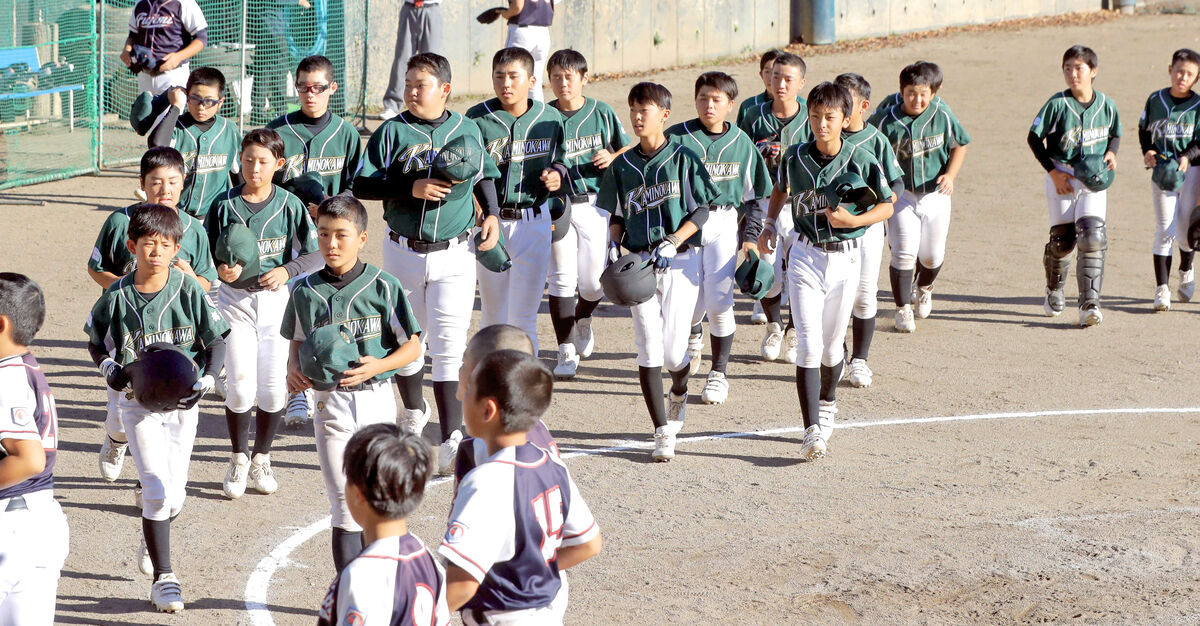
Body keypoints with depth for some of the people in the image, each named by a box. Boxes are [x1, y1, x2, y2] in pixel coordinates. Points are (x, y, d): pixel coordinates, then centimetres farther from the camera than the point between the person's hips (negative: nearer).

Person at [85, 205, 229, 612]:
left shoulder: (189, 291, -7)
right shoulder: (117, 297, -6)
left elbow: (216, 343, 2)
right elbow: (95, 342, 9)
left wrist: (205, 381, -13)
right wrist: (109, 368, -10)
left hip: (182, 402, 1)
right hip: (138, 402, -1)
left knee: (174, 494, 8)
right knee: (157, 490, -12)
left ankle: (151, 539, 42)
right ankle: (163, 577, -3)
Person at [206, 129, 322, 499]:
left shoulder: (289, 205, -3)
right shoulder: (225, 206, -3)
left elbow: (316, 254, 0)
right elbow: (207, 256, 2)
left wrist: (287, 270, -16)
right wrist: (221, 271, -19)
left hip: (276, 301, 0)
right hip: (235, 300, 0)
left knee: (273, 386, 0)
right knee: (240, 385, -7)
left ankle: (261, 459, 21)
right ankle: (239, 458, 14)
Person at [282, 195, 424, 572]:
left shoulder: (383, 286, -4)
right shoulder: (306, 292, 1)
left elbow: (412, 346, -1)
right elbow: (297, 343, 14)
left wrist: (378, 365, -17)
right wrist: (294, 369, -7)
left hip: (376, 400, 0)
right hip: (330, 402, 0)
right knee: (346, 504, -3)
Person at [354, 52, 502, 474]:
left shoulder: (468, 130, 5)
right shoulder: (392, 132, -2)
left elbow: (484, 176, 21)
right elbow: (362, 186, -6)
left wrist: (492, 214, 5)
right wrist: (412, 189, -18)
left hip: (454, 254, -1)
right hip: (403, 253, 1)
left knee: (449, 347, -10)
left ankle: (453, 438, -11)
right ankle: (413, 414, 39)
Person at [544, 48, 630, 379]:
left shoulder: (602, 113, 2)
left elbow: (629, 150, 11)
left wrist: (612, 158, -10)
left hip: (593, 204, 1)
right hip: (556, 205, -1)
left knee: (593, 281, 3)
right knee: (562, 278, -5)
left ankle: (582, 319, 38)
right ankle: (566, 352, 1)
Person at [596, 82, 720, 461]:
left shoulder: (684, 158, -2)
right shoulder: (623, 165, 8)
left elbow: (701, 210, -2)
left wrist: (672, 243, -14)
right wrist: (614, 243, -3)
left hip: (680, 260, -3)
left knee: (673, 351, -7)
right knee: (649, 350, -5)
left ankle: (679, 394, 29)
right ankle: (663, 432, 1)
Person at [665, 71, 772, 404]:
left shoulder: (741, 143, 4)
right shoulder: (677, 137, -3)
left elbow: (754, 194, 12)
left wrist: (750, 237, 9)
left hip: (724, 224, 0)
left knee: (719, 300, -11)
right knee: (691, 302, 0)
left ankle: (719, 373, 3)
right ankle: (693, 334, 40)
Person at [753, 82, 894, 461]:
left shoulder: (862, 161, -9)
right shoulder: (795, 158, -2)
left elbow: (886, 207, 0)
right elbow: (781, 190, 20)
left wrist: (853, 220, -16)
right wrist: (769, 225, 8)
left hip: (845, 259, 0)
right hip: (805, 258, 0)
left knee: (832, 346, 12)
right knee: (809, 345, -12)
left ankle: (827, 404, 41)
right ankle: (813, 432, -15)